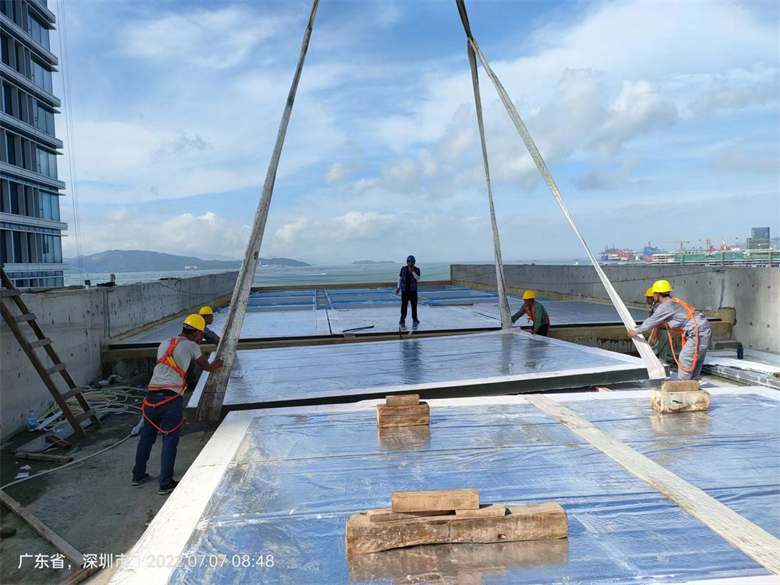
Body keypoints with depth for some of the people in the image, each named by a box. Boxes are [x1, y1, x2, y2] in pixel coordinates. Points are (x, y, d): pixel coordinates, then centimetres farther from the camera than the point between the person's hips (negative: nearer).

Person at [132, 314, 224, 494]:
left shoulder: (164, 344, 18)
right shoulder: (191, 346, 5)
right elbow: (207, 367, 17)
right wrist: (217, 364, 41)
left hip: (152, 396, 5)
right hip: (171, 398, -5)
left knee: (146, 436, 18)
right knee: (170, 440, 2)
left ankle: (138, 476, 30)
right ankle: (166, 484, 6)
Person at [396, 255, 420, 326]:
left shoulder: (417, 270, -2)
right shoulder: (403, 269, -1)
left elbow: (418, 278, -15)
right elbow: (400, 278, 8)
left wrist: (412, 271, -24)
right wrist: (398, 287, 5)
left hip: (413, 290, 1)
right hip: (405, 290, -1)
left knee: (414, 305, 8)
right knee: (404, 305, -3)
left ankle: (415, 319, 21)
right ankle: (402, 320, 2)